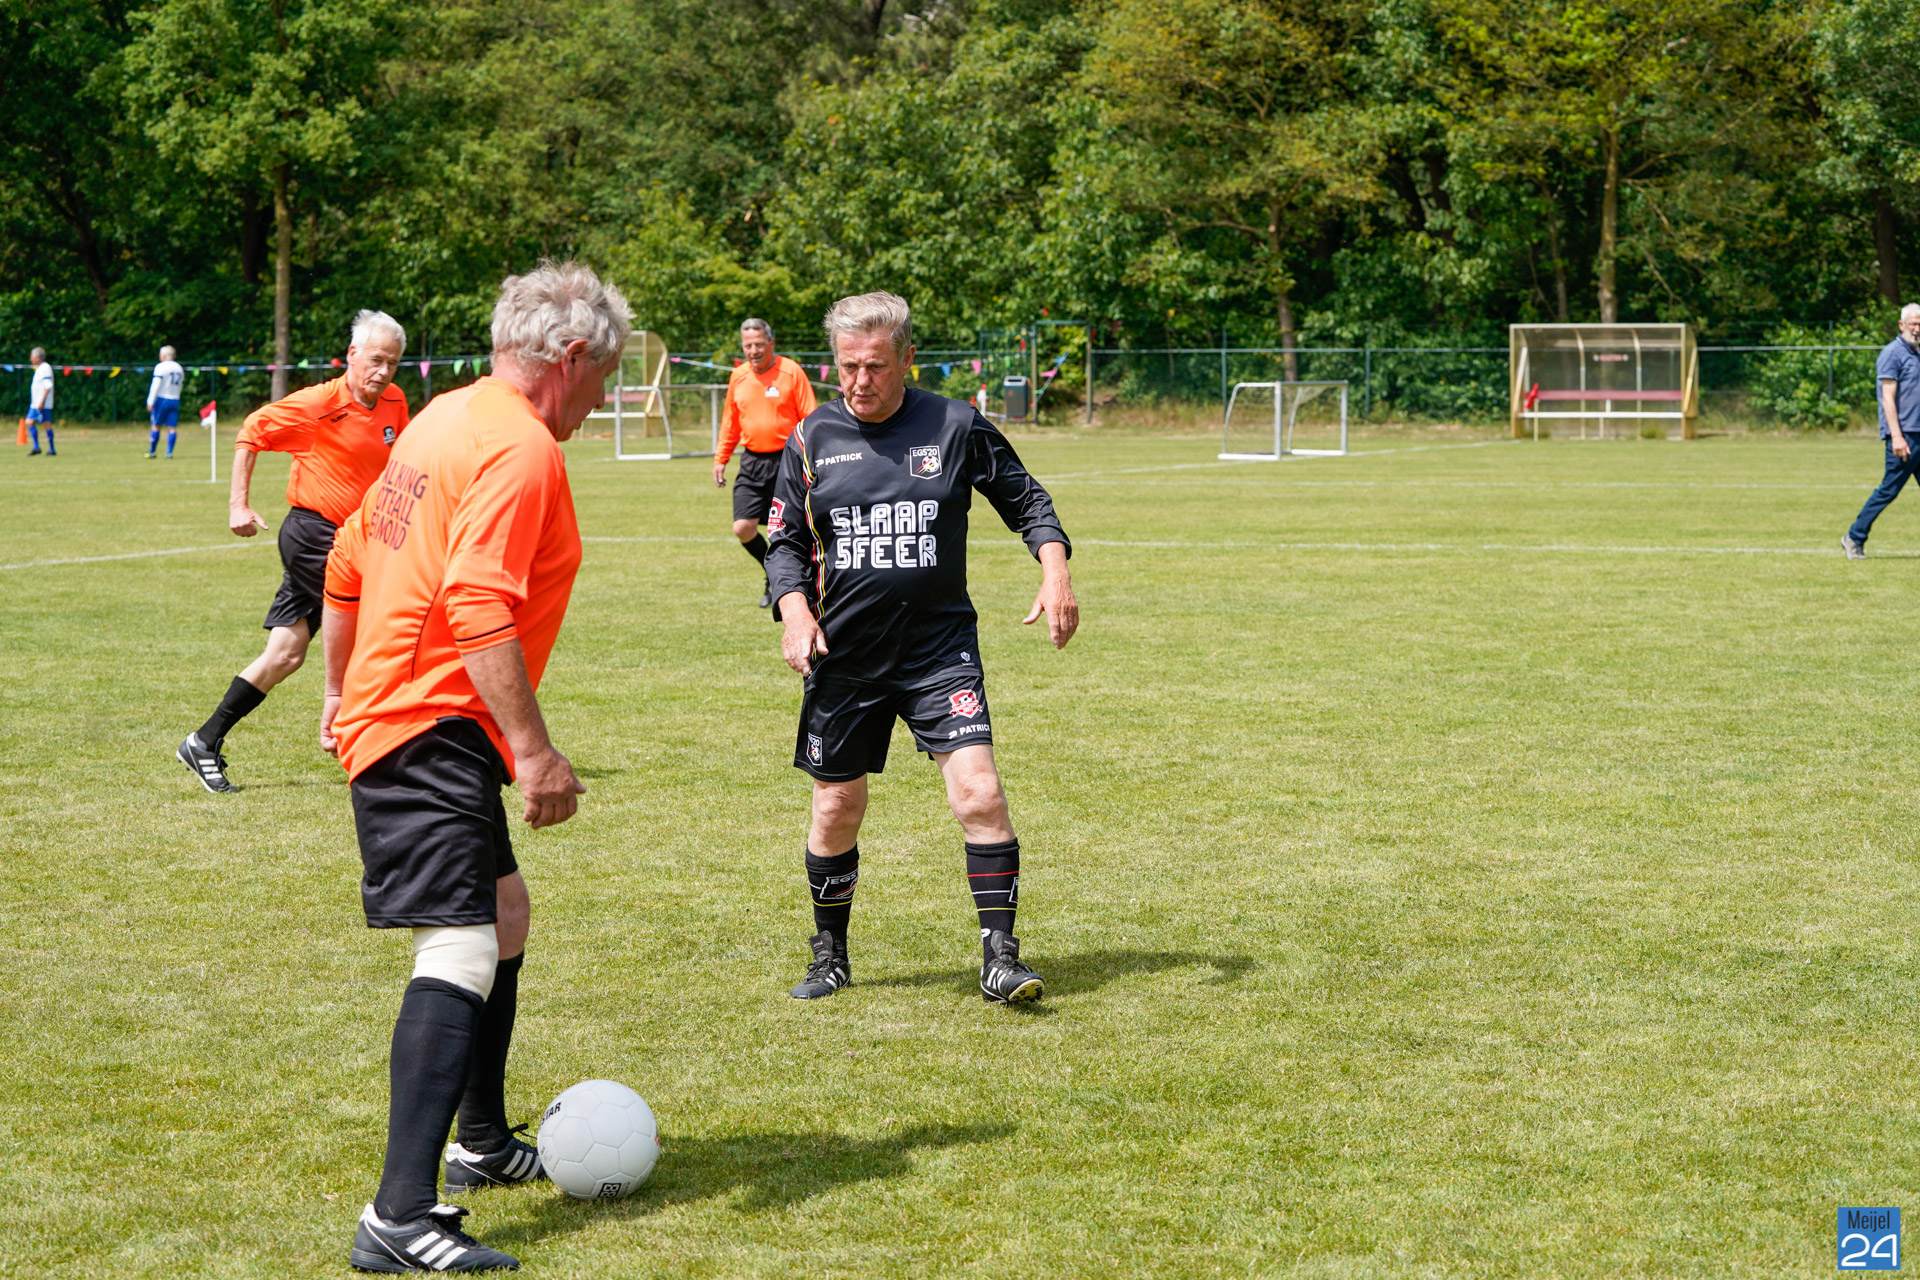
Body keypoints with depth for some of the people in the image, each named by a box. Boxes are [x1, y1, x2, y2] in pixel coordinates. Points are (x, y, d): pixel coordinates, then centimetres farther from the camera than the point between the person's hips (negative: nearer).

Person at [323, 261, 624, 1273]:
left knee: (503, 914, 25)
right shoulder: (519, 447, -14)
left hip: (386, 710, 11)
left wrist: (342, 691, 34)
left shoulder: (448, 420, 17)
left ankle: (482, 1142, 39)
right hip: (434, 727, -11)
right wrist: (534, 749, -27)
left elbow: (347, 564, 24)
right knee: (461, 952, -19)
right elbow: (479, 606, -26)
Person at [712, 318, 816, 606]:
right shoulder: (738, 377, 8)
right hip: (752, 461, 4)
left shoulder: (790, 372, -6)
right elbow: (731, 423, 19)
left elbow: (810, 419, -7)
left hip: (787, 461, -4)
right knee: (743, 527, -4)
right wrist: (720, 459, 17)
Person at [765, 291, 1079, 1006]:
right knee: (837, 809, 9)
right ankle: (830, 955, 29)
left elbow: (1027, 501, 9)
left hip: (941, 648, -2)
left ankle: (1000, 959, -7)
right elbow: (786, 542, 9)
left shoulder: (956, 427, -1)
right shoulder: (812, 439, 3)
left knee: (978, 793, -16)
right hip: (843, 653, 2)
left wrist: (1055, 572, -6)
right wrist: (796, 612, -9)